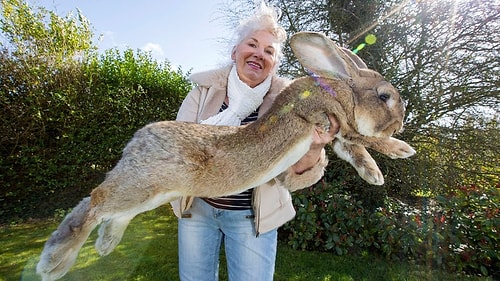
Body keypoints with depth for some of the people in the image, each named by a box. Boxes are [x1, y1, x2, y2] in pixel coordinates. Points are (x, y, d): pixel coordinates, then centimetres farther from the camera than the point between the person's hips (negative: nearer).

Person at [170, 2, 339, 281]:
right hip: (197, 208, 2)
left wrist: (312, 150, -36)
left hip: (252, 217, -1)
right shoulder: (205, 90, -5)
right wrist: (233, 112, -25)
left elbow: (293, 175, -12)